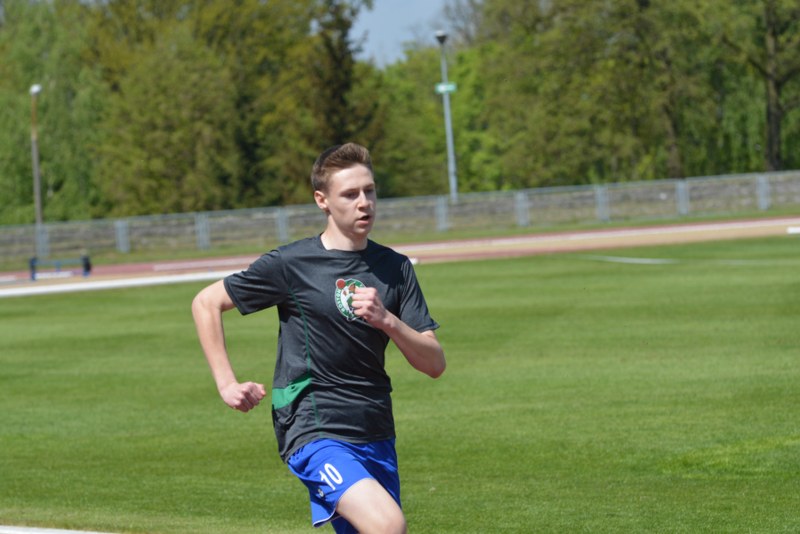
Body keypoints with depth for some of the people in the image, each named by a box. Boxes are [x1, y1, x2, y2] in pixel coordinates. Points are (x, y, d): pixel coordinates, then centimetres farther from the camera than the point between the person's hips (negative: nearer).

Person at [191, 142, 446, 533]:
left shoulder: (394, 268, 7)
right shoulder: (291, 264, -4)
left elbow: (434, 364, 3)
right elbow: (206, 303, 7)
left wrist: (386, 321, -14)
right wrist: (226, 384, 0)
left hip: (376, 437, 6)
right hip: (314, 431, -6)